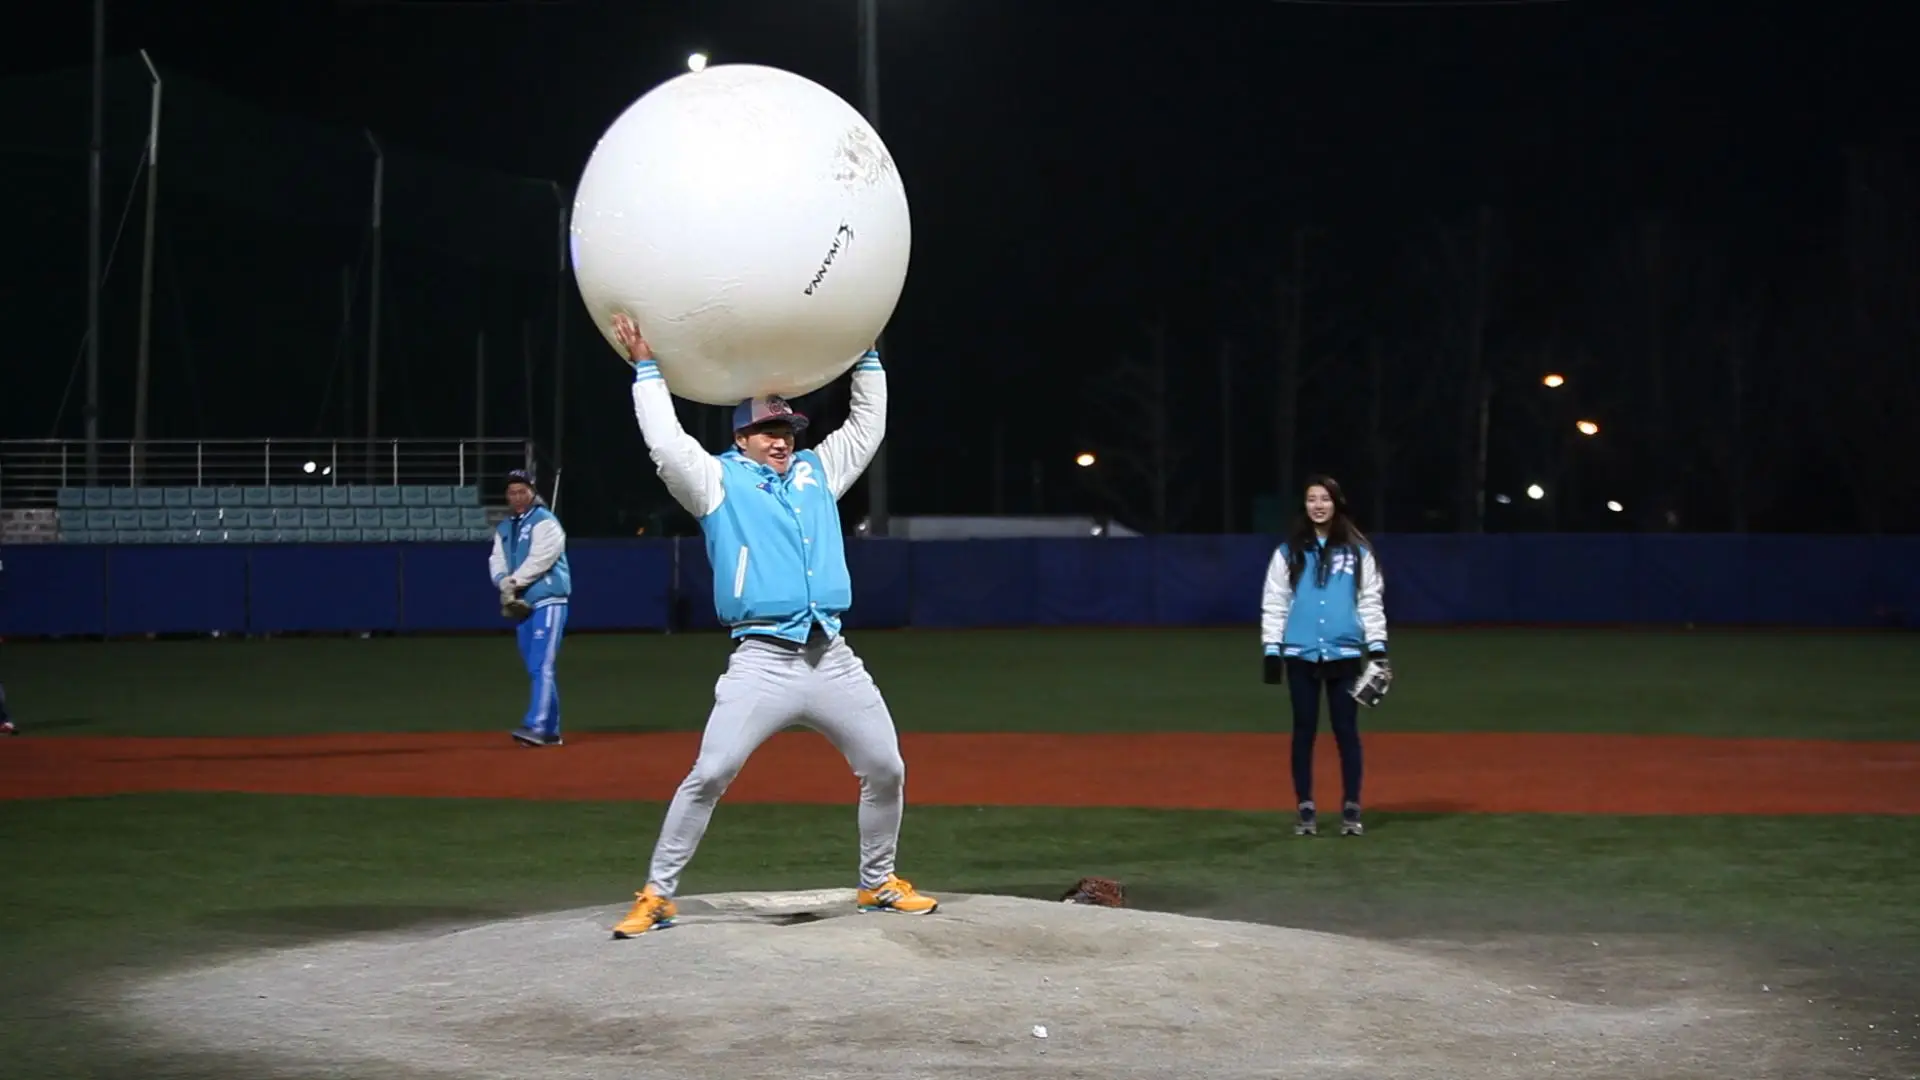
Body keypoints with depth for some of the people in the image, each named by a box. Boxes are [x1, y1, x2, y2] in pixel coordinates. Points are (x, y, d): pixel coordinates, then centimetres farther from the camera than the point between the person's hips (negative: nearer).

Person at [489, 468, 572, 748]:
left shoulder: (545, 522, -5)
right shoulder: (503, 528, 17)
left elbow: (539, 560, -16)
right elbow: (497, 562, 8)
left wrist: (513, 582, -11)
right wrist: (505, 584, -11)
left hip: (548, 601, -8)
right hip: (523, 605, 8)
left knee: (541, 666, -16)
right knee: (534, 669, 8)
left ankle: (536, 726, -24)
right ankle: (550, 731, 13)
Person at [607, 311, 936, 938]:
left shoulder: (816, 472, 21)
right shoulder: (720, 481, 8)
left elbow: (868, 425, 26)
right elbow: (666, 444, -6)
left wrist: (866, 355, 23)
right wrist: (647, 369, -3)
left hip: (834, 661, 5)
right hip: (762, 662, -5)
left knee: (886, 770, 5)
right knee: (709, 774, -14)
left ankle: (878, 883, 23)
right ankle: (657, 896, -7)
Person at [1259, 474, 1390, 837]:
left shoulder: (1357, 551, 5)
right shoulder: (1288, 552, 5)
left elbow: (1371, 601, 4)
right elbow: (1274, 603, 4)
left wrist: (1377, 647, -2)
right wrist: (1271, 649, -2)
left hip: (1344, 654, 0)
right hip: (1301, 655, 0)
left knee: (1346, 731, 2)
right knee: (1304, 731, 5)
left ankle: (1351, 810, 8)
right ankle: (1305, 809, 11)